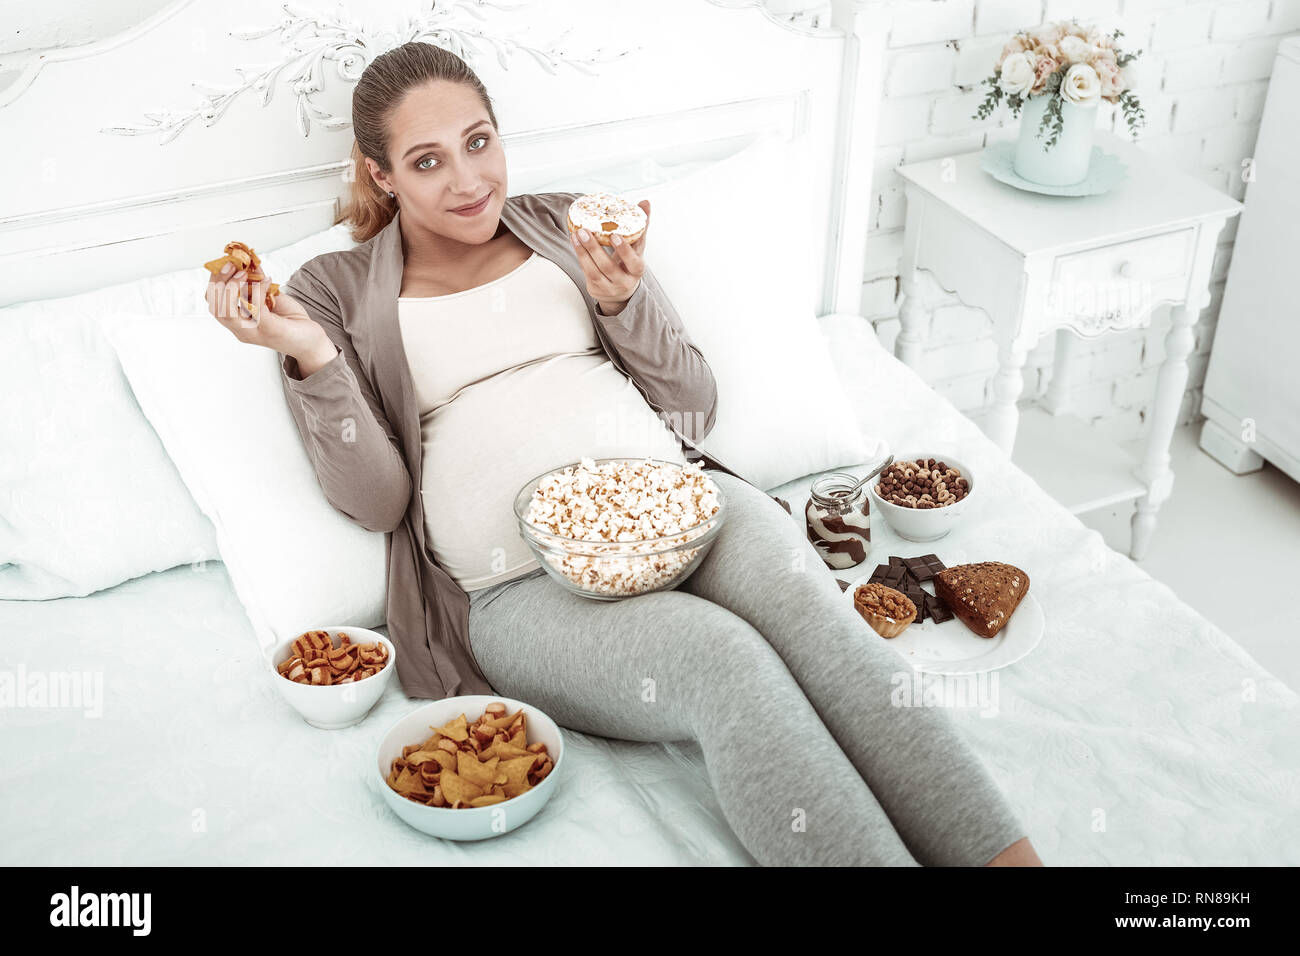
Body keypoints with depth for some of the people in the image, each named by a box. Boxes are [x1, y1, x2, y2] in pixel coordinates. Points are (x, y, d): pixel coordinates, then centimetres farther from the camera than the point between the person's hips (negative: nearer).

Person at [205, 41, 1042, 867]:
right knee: (723, 660, -33)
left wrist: (622, 302, -2)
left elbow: (694, 410, 16)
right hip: (519, 583, -2)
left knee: (799, 599, -31)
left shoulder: (571, 224, 19)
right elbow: (376, 500, 3)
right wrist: (312, 359, -11)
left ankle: (1004, 851, -36)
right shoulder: (336, 292, 13)